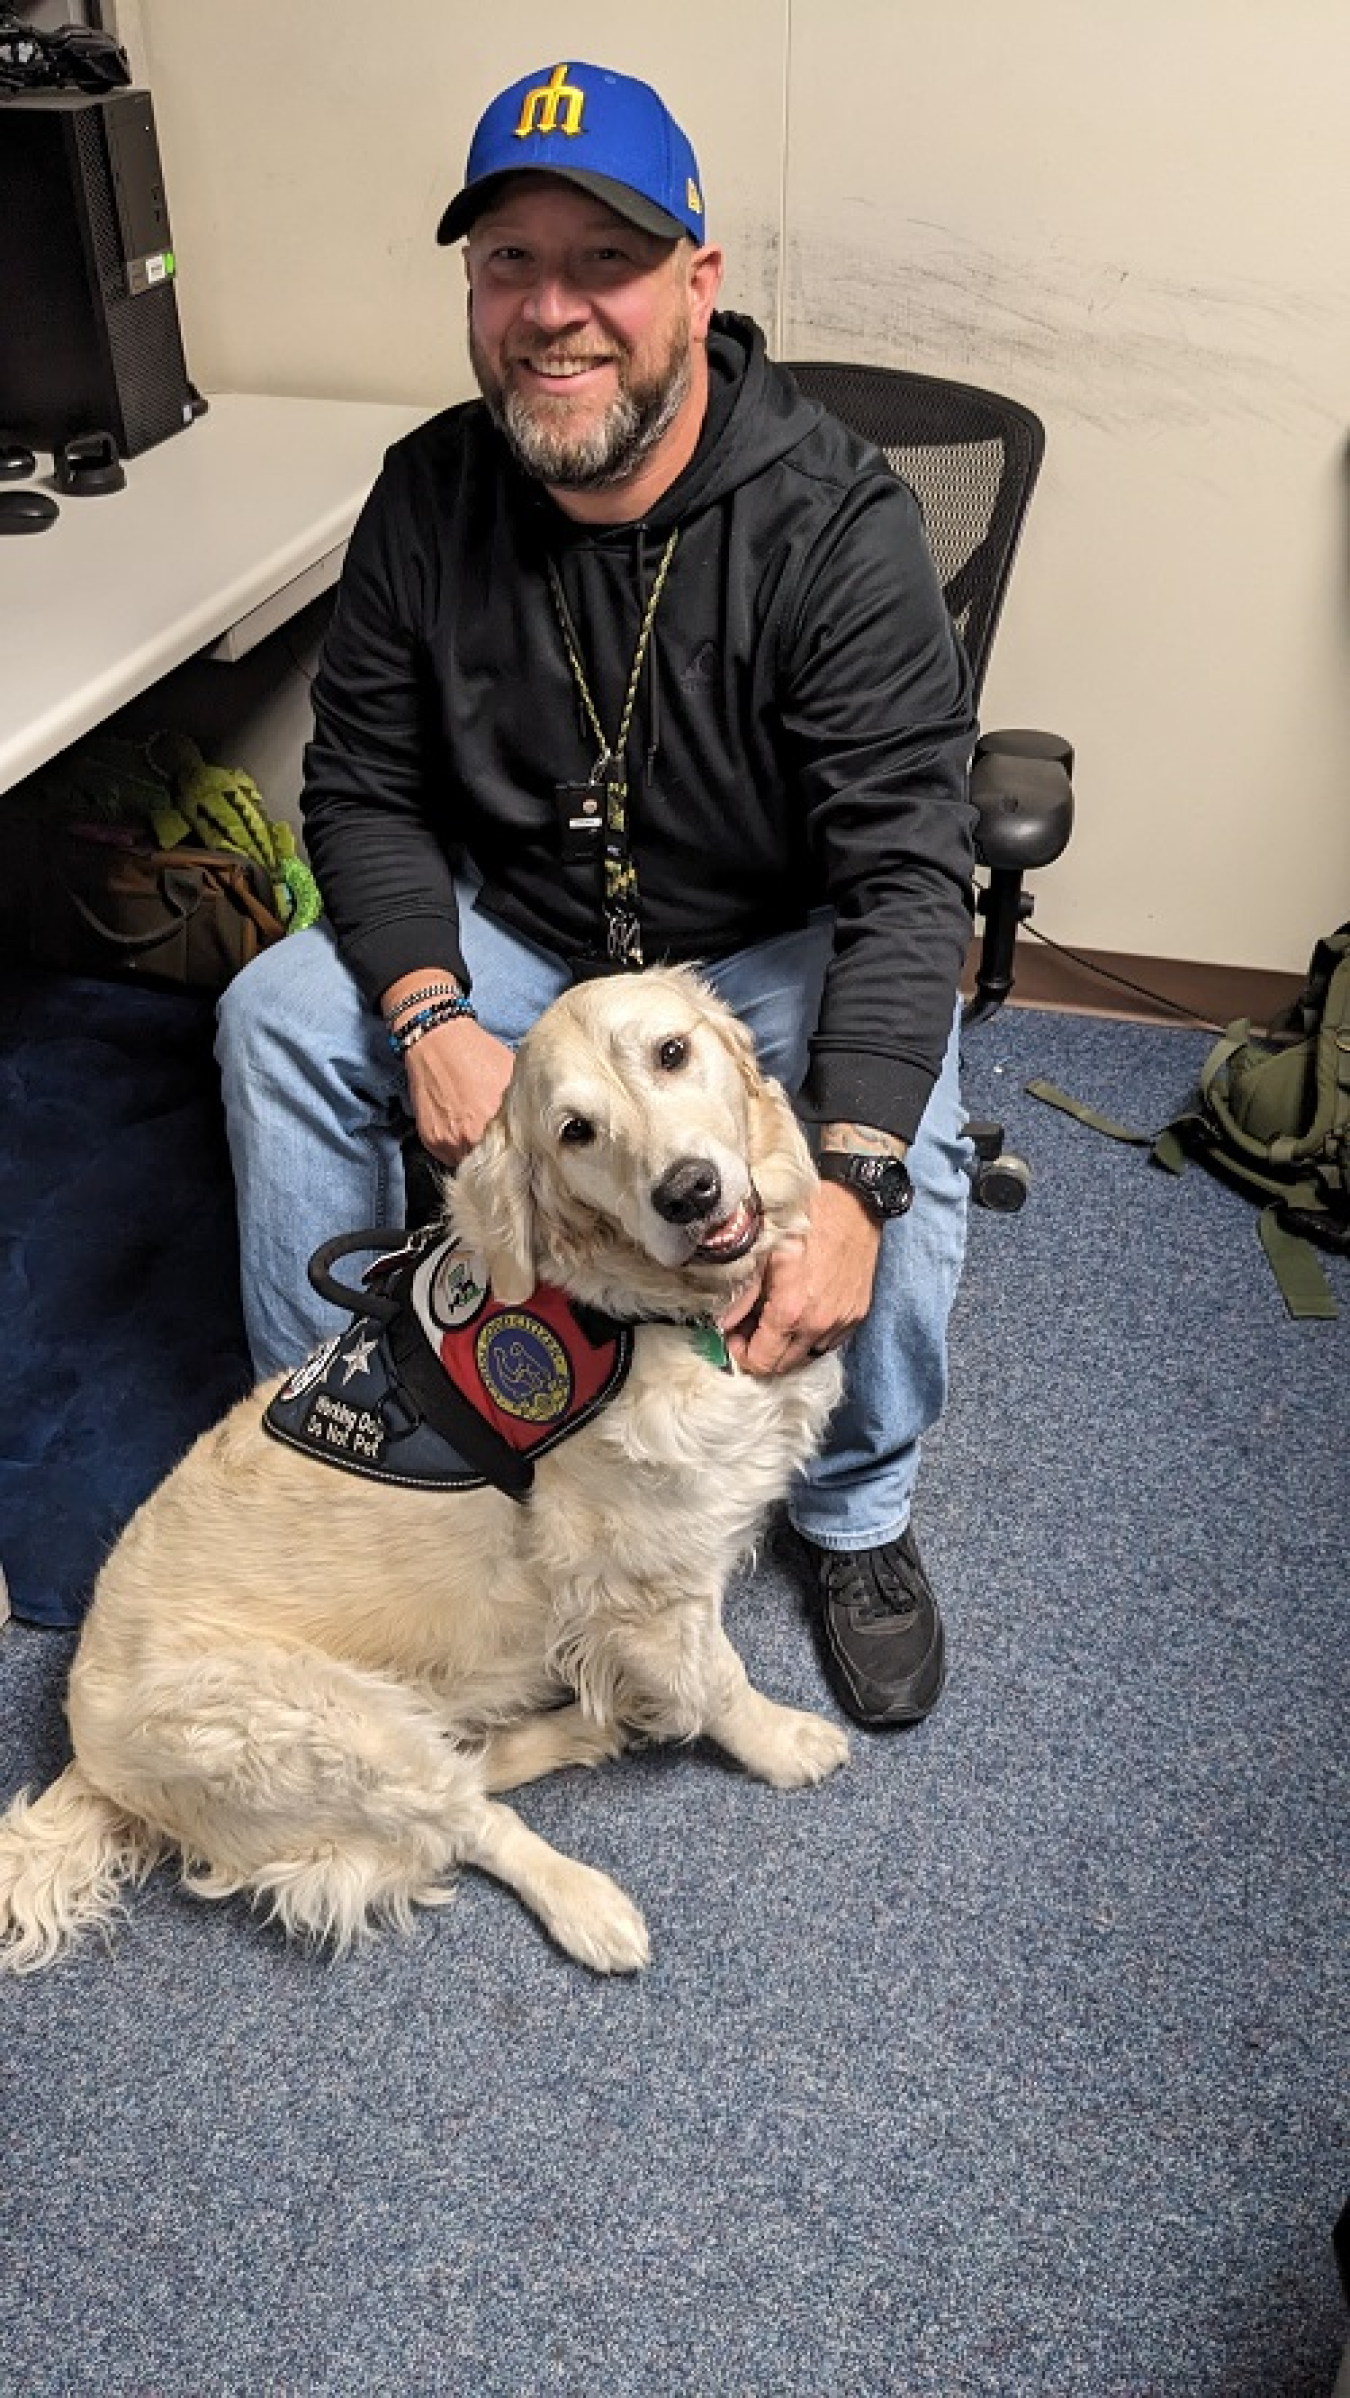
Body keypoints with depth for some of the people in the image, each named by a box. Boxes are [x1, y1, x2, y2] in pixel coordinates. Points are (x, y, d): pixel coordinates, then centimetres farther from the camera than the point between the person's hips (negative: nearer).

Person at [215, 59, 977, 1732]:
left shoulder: (835, 524, -21)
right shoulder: (430, 496, -8)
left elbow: (908, 866, -28)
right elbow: (362, 786, -4)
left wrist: (849, 1180, -42)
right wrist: (433, 1015, -24)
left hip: (776, 950, -3)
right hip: (513, 933, 4)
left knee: (907, 1132, -30)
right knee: (277, 1013, -17)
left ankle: (859, 1514, 0)